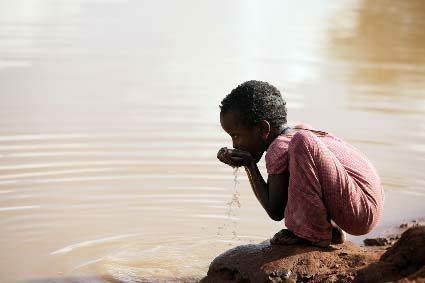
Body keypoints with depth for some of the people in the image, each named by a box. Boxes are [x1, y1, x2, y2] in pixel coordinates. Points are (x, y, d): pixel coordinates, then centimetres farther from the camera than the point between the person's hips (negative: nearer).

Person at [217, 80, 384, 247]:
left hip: (360, 212, -10)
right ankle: (331, 229, 12)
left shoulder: (279, 148, -13)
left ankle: (316, 233, -11)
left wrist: (249, 165, -7)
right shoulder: (298, 132, 14)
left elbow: (276, 213, -10)